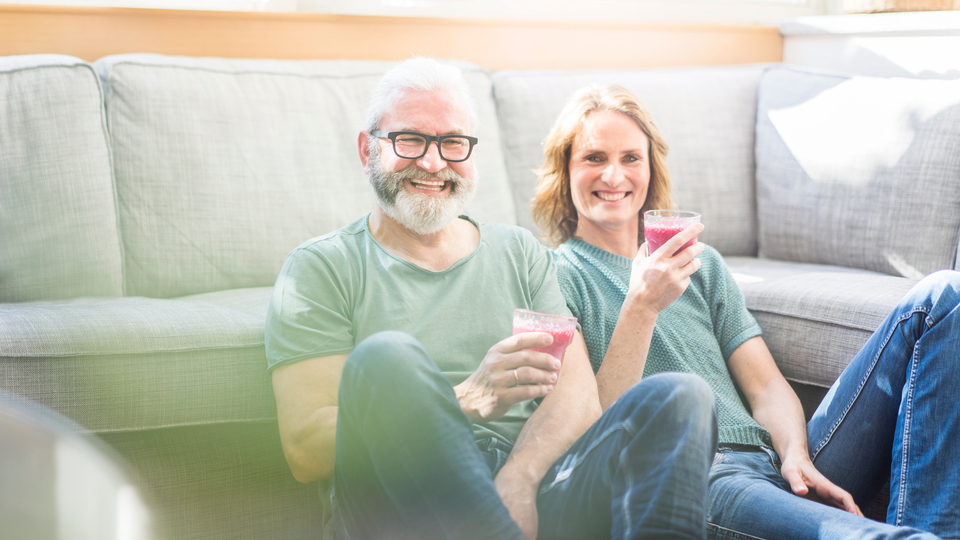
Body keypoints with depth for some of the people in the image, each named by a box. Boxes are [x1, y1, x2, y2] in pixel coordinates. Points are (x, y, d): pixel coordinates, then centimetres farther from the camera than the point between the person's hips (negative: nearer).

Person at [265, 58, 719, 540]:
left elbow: (576, 394, 7)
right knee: (386, 358, -33)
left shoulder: (520, 252, 20)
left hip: (537, 489, 3)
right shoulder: (319, 269, 8)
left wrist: (517, 479, -17)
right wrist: (467, 401, -20)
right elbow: (305, 448, -6)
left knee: (680, 397, -22)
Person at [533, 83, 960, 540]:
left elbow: (766, 386, 16)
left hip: (777, 469, 6)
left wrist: (796, 455, -6)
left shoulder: (701, 265, 26)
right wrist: (642, 307, -16)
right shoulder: (558, 276, 8)